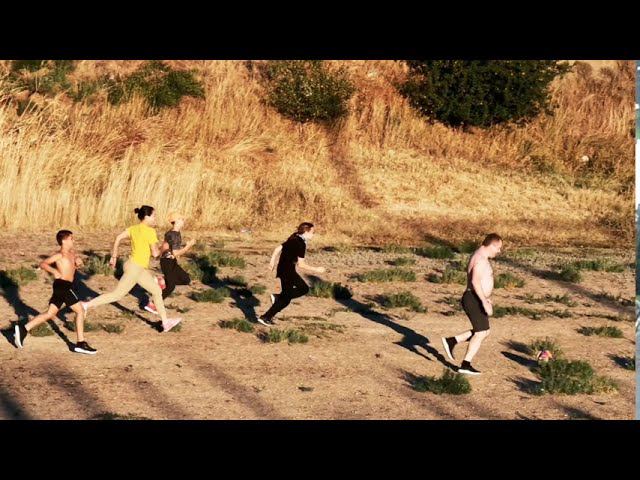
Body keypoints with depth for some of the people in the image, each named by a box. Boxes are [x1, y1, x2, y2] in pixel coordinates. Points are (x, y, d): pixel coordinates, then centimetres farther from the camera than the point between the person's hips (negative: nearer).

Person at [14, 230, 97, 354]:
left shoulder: (72, 252, 14)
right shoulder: (60, 255, -10)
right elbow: (43, 264, -15)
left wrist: (78, 262, 6)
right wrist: (54, 271, -29)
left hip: (64, 287, 9)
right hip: (62, 285, -9)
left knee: (50, 313, 11)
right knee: (80, 311, -6)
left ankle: (23, 329, 9)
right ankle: (81, 343, -5)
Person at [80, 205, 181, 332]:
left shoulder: (134, 229, 7)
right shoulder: (150, 231, -16)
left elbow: (118, 238, 1)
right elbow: (155, 253, -15)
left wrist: (114, 256, 7)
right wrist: (160, 250, 8)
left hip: (140, 269, 10)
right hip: (134, 268, -10)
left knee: (157, 291, 17)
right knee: (117, 295, -3)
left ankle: (165, 322, 25)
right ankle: (86, 305, -1)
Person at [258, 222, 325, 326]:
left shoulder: (294, 239, 7)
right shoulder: (301, 244, -19)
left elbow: (278, 248, 11)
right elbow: (301, 264, -22)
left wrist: (272, 261, 20)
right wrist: (316, 270, -16)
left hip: (283, 269, 9)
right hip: (287, 271, -9)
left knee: (304, 289, 18)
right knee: (286, 298, 2)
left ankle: (277, 298, 15)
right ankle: (266, 317, 6)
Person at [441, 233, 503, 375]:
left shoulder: (479, 257, 14)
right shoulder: (481, 259, -19)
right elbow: (475, 281, -30)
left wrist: (486, 298, 30)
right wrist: (484, 301, -33)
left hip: (475, 300, 10)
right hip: (474, 301, -10)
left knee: (483, 331, 16)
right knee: (481, 333, -3)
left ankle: (451, 341, 14)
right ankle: (465, 365, 0)